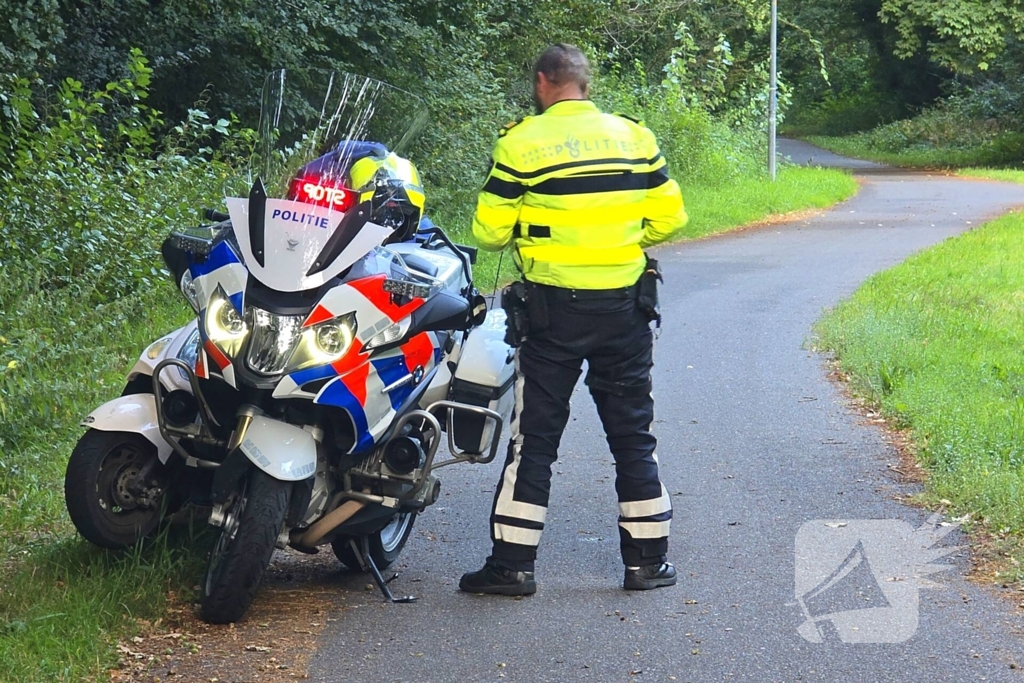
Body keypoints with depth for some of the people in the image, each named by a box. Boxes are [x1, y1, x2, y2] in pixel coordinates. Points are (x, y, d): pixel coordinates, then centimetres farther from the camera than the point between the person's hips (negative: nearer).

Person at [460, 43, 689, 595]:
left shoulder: (521, 142, -7)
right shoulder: (634, 136, 3)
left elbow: (489, 231, -6)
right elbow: (668, 216, 4)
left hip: (554, 308, -3)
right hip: (623, 305, 3)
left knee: (535, 435, 5)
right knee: (632, 434, 12)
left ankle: (512, 563, 6)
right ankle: (648, 559, 16)